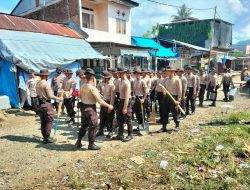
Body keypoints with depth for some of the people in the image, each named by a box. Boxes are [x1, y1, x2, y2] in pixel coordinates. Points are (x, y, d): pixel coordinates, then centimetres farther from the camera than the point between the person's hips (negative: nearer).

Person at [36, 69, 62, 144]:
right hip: (47, 104, -8)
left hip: (40, 104, 8)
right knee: (49, 121, 1)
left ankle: (45, 138, 19)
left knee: (43, 122, 12)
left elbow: (38, 94, 10)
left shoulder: (37, 84, 9)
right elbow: (50, 96, -16)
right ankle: (47, 137, 3)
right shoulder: (46, 84, -14)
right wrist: (58, 98, -5)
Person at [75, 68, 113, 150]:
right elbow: (100, 101, -20)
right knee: (93, 126, 6)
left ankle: (79, 141, 29)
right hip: (91, 108, -7)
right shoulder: (92, 88, -21)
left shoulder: (82, 86, 0)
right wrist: (109, 106, -10)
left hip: (83, 107, 8)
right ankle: (91, 144, 16)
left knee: (84, 125, 22)